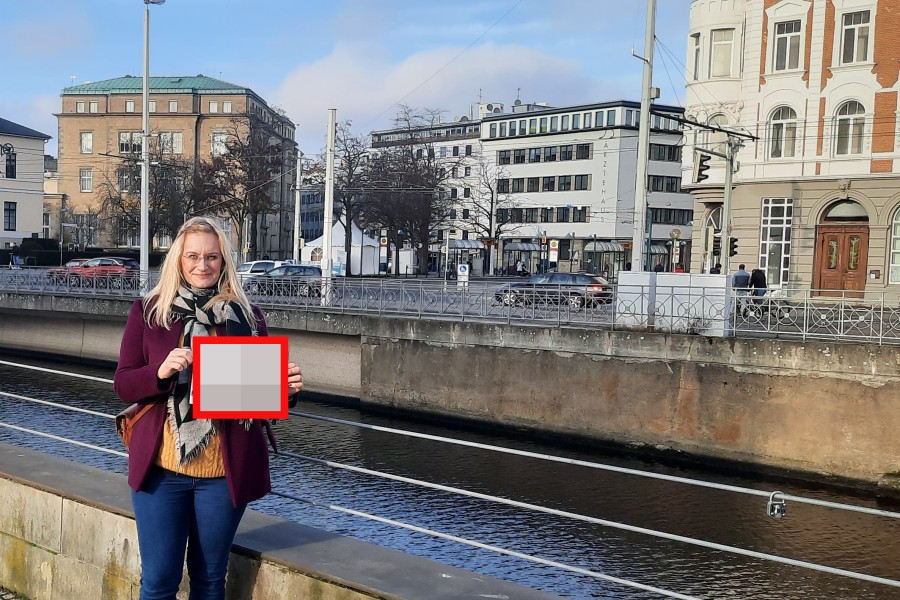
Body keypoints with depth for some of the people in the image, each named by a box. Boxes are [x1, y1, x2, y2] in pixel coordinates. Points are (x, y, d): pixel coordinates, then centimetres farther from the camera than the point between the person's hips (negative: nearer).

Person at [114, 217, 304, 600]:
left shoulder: (246, 316, 4)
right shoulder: (147, 310, 2)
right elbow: (123, 385, 0)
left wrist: (286, 387, -17)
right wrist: (161, 372, -21)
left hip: (226, 471, 1)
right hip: (160, 467, 0)